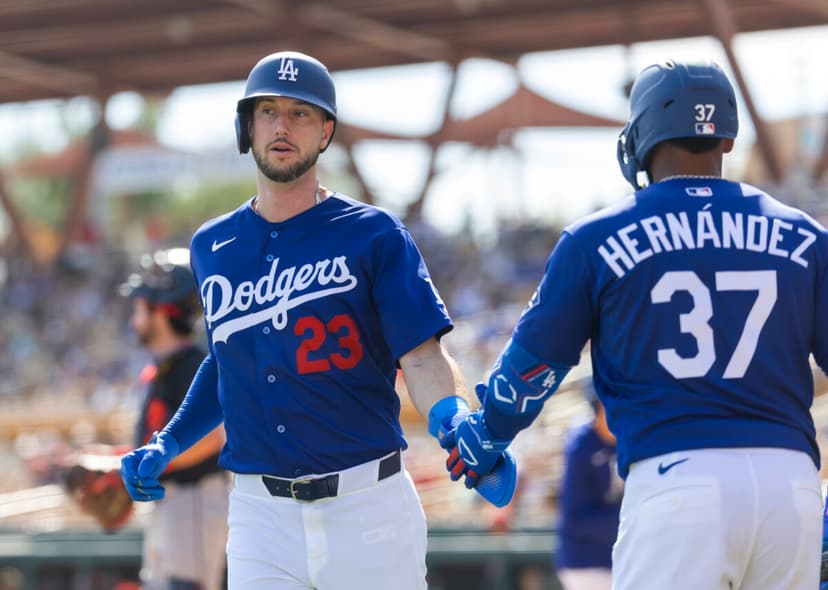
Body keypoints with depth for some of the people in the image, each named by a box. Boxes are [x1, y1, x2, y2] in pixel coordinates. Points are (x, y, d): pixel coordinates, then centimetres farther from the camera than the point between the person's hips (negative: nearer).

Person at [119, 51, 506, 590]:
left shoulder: (375, 235, -1)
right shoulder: (211, 247, 11)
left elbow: (423, 359, -8)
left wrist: (456, 417, -28)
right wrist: (169, 444, 16)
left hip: (369, 507, -2)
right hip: (261, 516, 3)